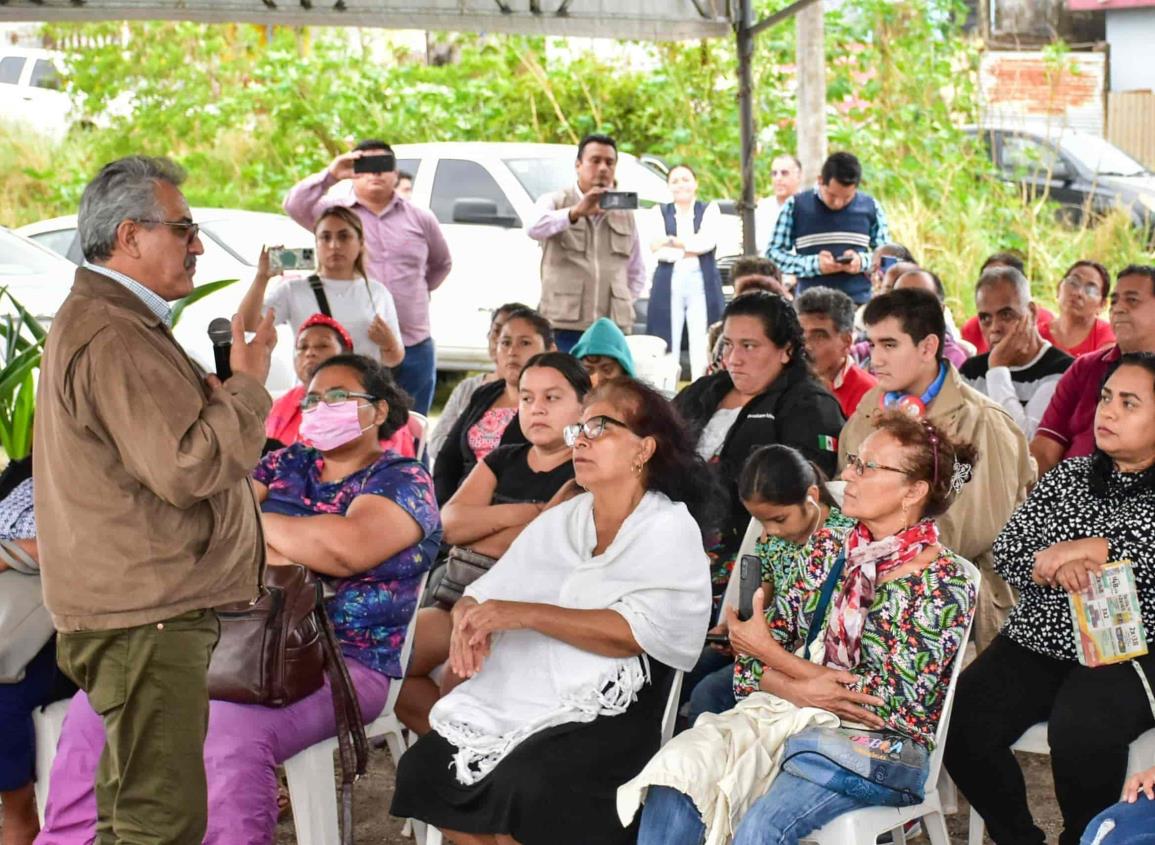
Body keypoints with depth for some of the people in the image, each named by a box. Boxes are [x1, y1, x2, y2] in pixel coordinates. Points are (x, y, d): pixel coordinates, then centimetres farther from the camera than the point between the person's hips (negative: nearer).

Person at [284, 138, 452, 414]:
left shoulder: (420, 218, 13)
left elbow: (441, 264, 27)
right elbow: (294, 205, -14)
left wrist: (420, 291, 14)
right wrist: (330, 175, -22)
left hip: (413, 345, 3)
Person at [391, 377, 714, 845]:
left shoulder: (669, 527, -1)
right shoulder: (559, 519, 16)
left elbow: (636, 632, -16)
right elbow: (480, 595, 14)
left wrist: (524, 613, -20)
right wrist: (468, 621, -10)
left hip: (608, 709, -6)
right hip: (518, 696, 6)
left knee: (527, 786, -30)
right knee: (423, 769, -12)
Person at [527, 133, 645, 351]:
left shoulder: (625, 213, 18)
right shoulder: (555, 202, 5)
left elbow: (637, 272, 23)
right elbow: (534, 228, -19)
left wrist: (625, 305, 6)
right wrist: (575, 212, -34)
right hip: (564, 326, -3)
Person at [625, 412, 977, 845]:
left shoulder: (944, 583, -8)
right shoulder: (829, 545, 9)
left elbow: (889, 701, -13)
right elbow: (756, 651, 8)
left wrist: (767, 651, -8)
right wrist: (801, 689, -17)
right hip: (787, 710, 5)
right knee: (677, 768, -25)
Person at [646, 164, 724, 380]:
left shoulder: (709, 210, 12)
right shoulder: (661, 211, 13)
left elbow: (707, 242, -5)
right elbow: (657, 250, -1)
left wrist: (671, 241, -4)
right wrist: (691, 249, -7)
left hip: (702, 284, 0)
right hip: (669, 285, 0)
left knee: (702, 349, -7)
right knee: (667, 348, -6)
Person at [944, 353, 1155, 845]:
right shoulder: (1068, 476, 14)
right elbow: (1007, 550, 5)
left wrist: (1090, 548, -18)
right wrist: (1054, 565, -15)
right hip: (1038, 641, 5)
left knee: (1083, 730, -34)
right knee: (961, 723, -17)